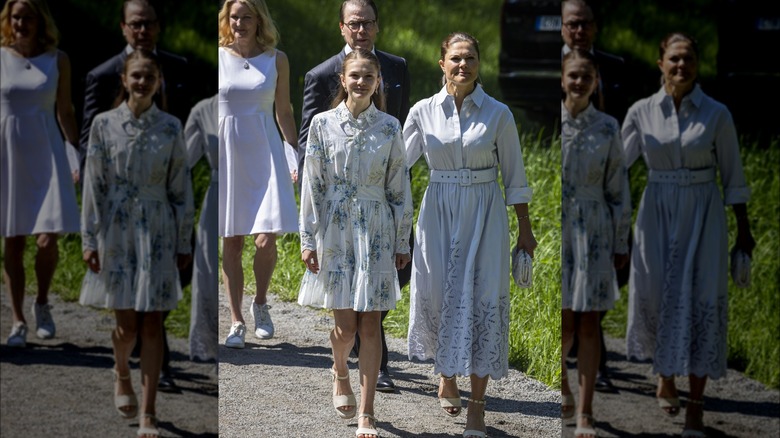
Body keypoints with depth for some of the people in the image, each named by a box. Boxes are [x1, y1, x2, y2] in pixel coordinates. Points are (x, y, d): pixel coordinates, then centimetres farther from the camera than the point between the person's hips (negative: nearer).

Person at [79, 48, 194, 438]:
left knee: (152, 325, -1)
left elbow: (181, 188, 3)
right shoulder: (104, 125, -1)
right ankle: (121, 376, 35)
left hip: (158, 233, 0)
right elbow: (93, 185, 0)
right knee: (127, 324, 2)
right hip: (117, 231, 0)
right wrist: (89, 239, -3)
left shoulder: (170, 128, 1)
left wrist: (184, 241, 2)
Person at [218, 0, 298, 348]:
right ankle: (236, 321, 12)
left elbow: (284, 113, 12)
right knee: (231, 243, 3)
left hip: (264, 154, 0)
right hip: (226, 154, 0)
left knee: (265, 240, -11)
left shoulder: (276, 60, 5)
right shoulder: (216, 57, 3)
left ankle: (260, 303, 15)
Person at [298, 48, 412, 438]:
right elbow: (312, 185, 1)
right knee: (346, 325, -1)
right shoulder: (323, 124, 0)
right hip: (335, 231, 0)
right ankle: (340, 374, 33)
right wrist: (308, 240, -2)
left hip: (376, 233, 1)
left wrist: (402, 242, 4)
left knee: (371, 324, -1)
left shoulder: (389, 128, 2)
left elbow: (399, 187, 5)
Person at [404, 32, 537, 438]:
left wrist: (525, 229, 8)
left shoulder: (498, 114, -1)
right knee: (437, 295, 0)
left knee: (483, 300, -7)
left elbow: (514, 175, 5)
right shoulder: (424, 111, 1)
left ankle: (477, 404, -2)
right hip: (438, 210, 1)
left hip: (484, 213, -1)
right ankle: (446, 373, 31)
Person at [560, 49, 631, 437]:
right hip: (555, 228, 0)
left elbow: (618, 190, 3)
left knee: (588, 325, 1)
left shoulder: (607, 128, 0)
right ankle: (562, 383, 32)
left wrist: (621, 244, 3)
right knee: (565, 323, 2)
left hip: (594, 232, 0)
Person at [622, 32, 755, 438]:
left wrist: (744, 230, 7)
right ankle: (664, 376, 34)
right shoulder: (641, 112, 0)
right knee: (654, 297, 3)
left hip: (704, 214, -2)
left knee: (701, 302, -8)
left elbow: (733, 175, 3)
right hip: (657, 213, 2)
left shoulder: (717, 114, -3)